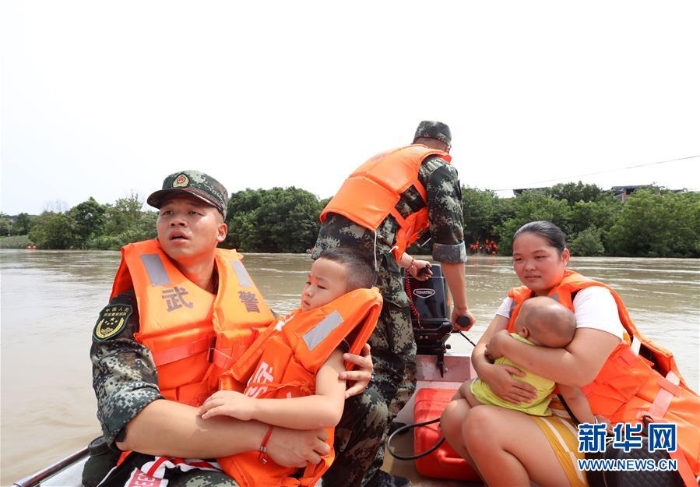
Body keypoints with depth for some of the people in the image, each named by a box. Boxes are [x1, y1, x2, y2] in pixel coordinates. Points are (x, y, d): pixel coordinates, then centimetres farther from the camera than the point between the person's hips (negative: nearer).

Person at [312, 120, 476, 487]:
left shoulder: (387, 158, 31)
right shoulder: (439, 166, 9)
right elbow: (449, 241, 3)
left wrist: (403, 260, 44)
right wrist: (461, 308, 12)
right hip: (364, 258, -8)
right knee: (396, 369, 1)